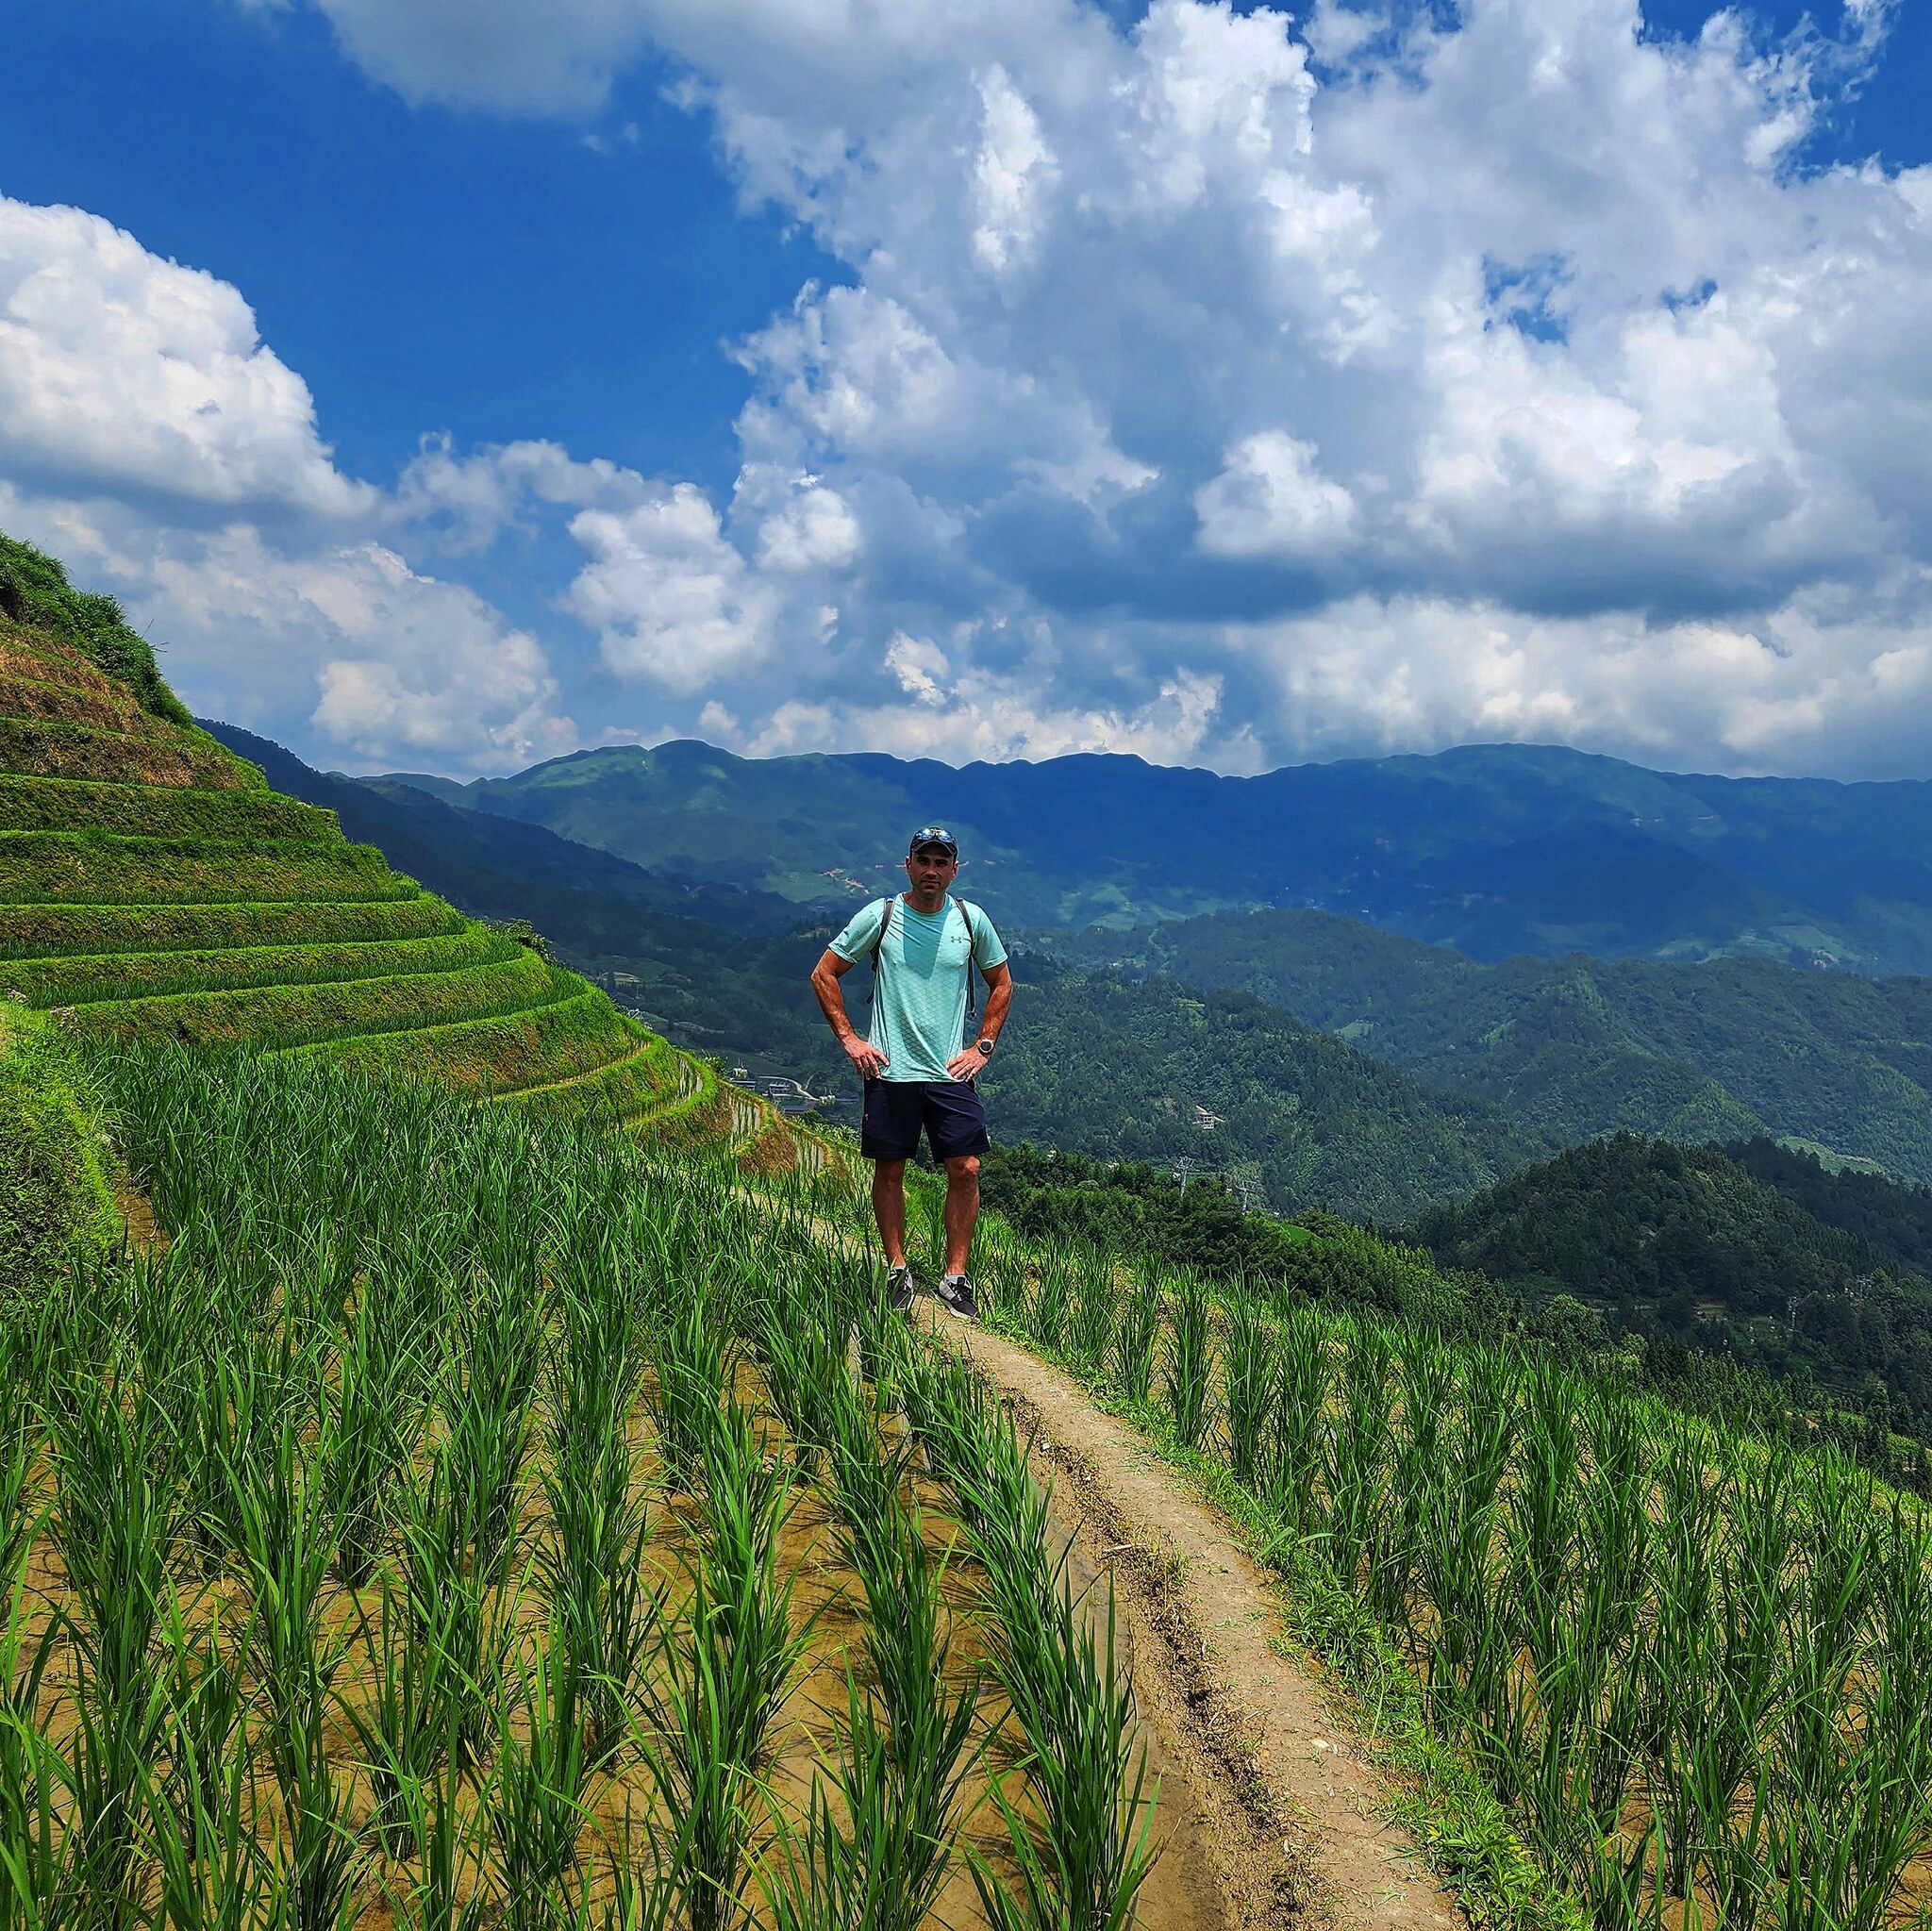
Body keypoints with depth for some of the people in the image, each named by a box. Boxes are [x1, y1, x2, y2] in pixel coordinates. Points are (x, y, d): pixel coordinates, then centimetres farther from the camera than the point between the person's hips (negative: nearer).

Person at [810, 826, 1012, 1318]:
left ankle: (955, 1279, 8)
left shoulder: (971, 920, 3)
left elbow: (1001, 983, 17)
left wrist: (982, 1047, 8)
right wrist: (849, 1039, -1)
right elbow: (823, 974, 5)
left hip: (952, 1072, 1)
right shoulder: (880, 916, -3)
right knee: (889, 1170, 5)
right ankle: (897, 1272, 20)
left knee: (965, 1169, -4)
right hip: (890, 1071, -1)